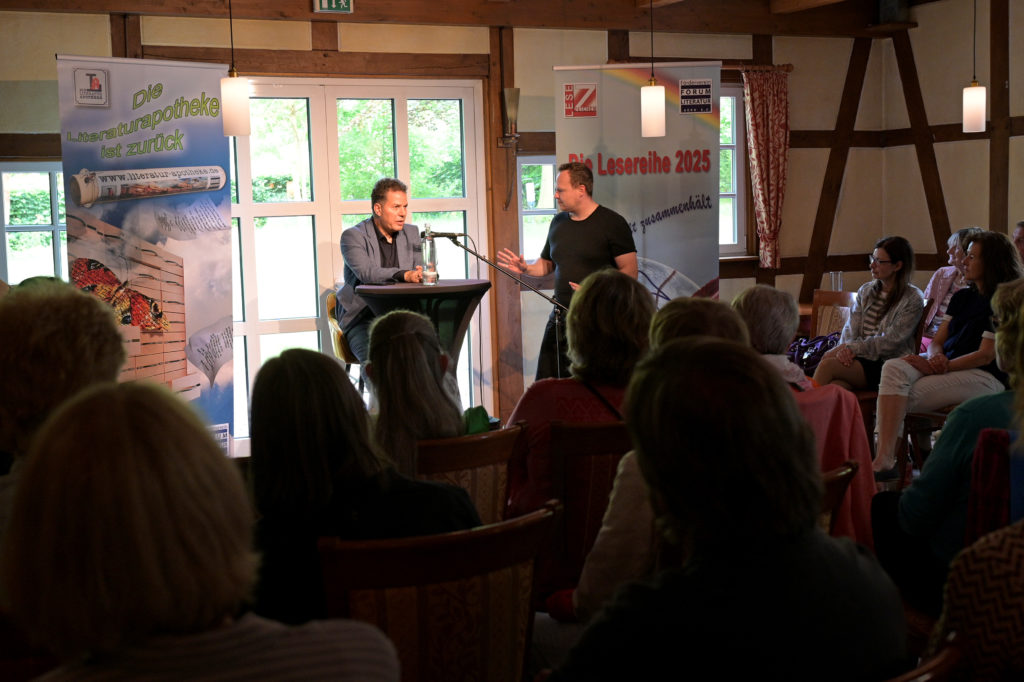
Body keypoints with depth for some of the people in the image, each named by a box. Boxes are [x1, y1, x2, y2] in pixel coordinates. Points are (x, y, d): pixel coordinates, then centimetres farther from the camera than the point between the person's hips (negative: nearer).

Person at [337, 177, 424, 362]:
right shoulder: (352, 236, -4)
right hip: (363, 319, -4)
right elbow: (367, 273, -21)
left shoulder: (411, 233, 14)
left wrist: (421, 274, -18)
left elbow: (420, 273, 8)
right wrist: (404, 275, -37)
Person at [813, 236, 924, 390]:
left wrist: (854, 348, -16)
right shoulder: (865, 291, 18)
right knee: (834, 385, -32)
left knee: (827, 364, -30)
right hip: (860, 357, 5)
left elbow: (891, 341, -10)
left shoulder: (912, 299, -1)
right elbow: (850, 329, 8)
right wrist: (846, 350, -14)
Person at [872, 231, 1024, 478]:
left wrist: (935, 367, -17)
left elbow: (985, 355, -13)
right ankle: (883, 459, -34)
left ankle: (885, 460, -20)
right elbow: (937, 340, 17)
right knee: (893, 368, -22)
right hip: (949, 366, 7)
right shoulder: (962, 297, 20)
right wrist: (936, 357, -9)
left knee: (905, 395, -27)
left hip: (984, 377, -7)